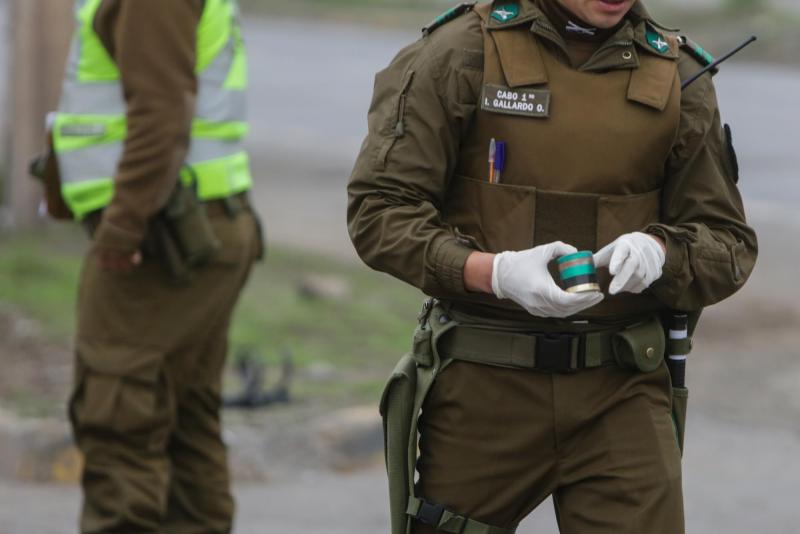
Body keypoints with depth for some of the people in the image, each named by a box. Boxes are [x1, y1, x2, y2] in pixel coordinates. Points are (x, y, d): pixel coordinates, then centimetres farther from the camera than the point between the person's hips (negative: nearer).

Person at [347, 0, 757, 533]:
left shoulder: (679, 76, 4)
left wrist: (658, 251, -16)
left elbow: (728, 243, 8)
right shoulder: (464, 50, -4)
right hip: (481, 388, -1)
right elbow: (379, 208, -7)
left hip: (620, 390, 1)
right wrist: (494, 272, -23)